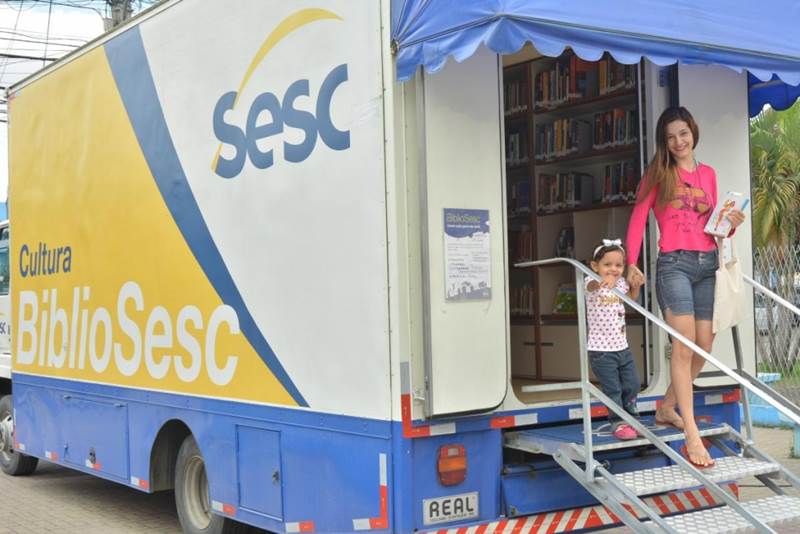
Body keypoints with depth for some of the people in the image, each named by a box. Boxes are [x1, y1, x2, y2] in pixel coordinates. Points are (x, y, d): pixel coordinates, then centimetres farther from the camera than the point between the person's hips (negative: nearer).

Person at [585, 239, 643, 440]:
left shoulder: (621, 283, 5)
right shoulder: (593, 283, -15)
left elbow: (631, 299, 28)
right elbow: (591, 286, -42)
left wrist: (636, 286, 6)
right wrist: (602, 281, -66)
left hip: (622, 348, 6)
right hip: (601, 350, -6)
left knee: (632, 384, 12)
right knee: (613, 389, -4)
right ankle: (617, 423, 11)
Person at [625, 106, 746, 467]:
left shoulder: (708, 174, 15)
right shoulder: (658, 173, 4)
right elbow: (638, 218, -1)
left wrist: (730, 225, -3)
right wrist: (632, 263, -12)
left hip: (708, 264, 6)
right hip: (674, 263, -6)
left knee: (704, 346, 7)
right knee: (684, 344, -16)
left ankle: (667, 408, 28)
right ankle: (692, 437, -21)